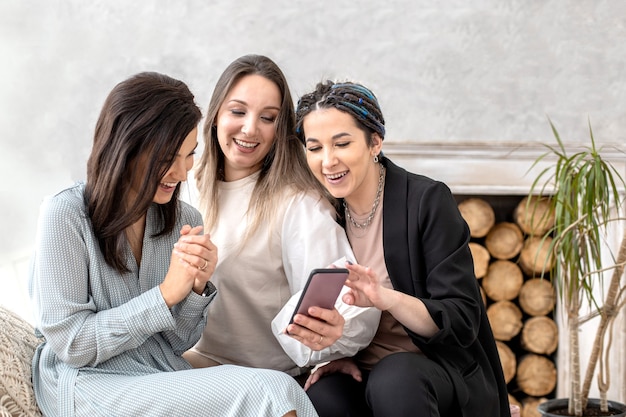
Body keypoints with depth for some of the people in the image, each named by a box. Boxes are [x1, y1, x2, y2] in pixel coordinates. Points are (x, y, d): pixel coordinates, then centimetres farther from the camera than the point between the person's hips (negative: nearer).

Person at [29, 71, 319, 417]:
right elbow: (70, 343, -12)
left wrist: (197, 287, -12)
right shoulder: (64, 216, -11)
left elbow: (178, 343, 7)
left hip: (168, 376, 5)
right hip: (90, 385, -5)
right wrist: (166, 293, -17)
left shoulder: (185, 220, 5)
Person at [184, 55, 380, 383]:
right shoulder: (194, 186, 5)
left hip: (271, 379, -3)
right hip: (194, 357, 3)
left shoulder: (299, 204, -15)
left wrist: (334, 332, -45)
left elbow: (354, 307, -23)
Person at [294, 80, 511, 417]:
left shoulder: (428, 201, -12)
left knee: (394, 380, -35)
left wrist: (387, 298, -34)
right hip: (360, 372, 3)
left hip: (439, 368, -2)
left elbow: (461, 321, -16)